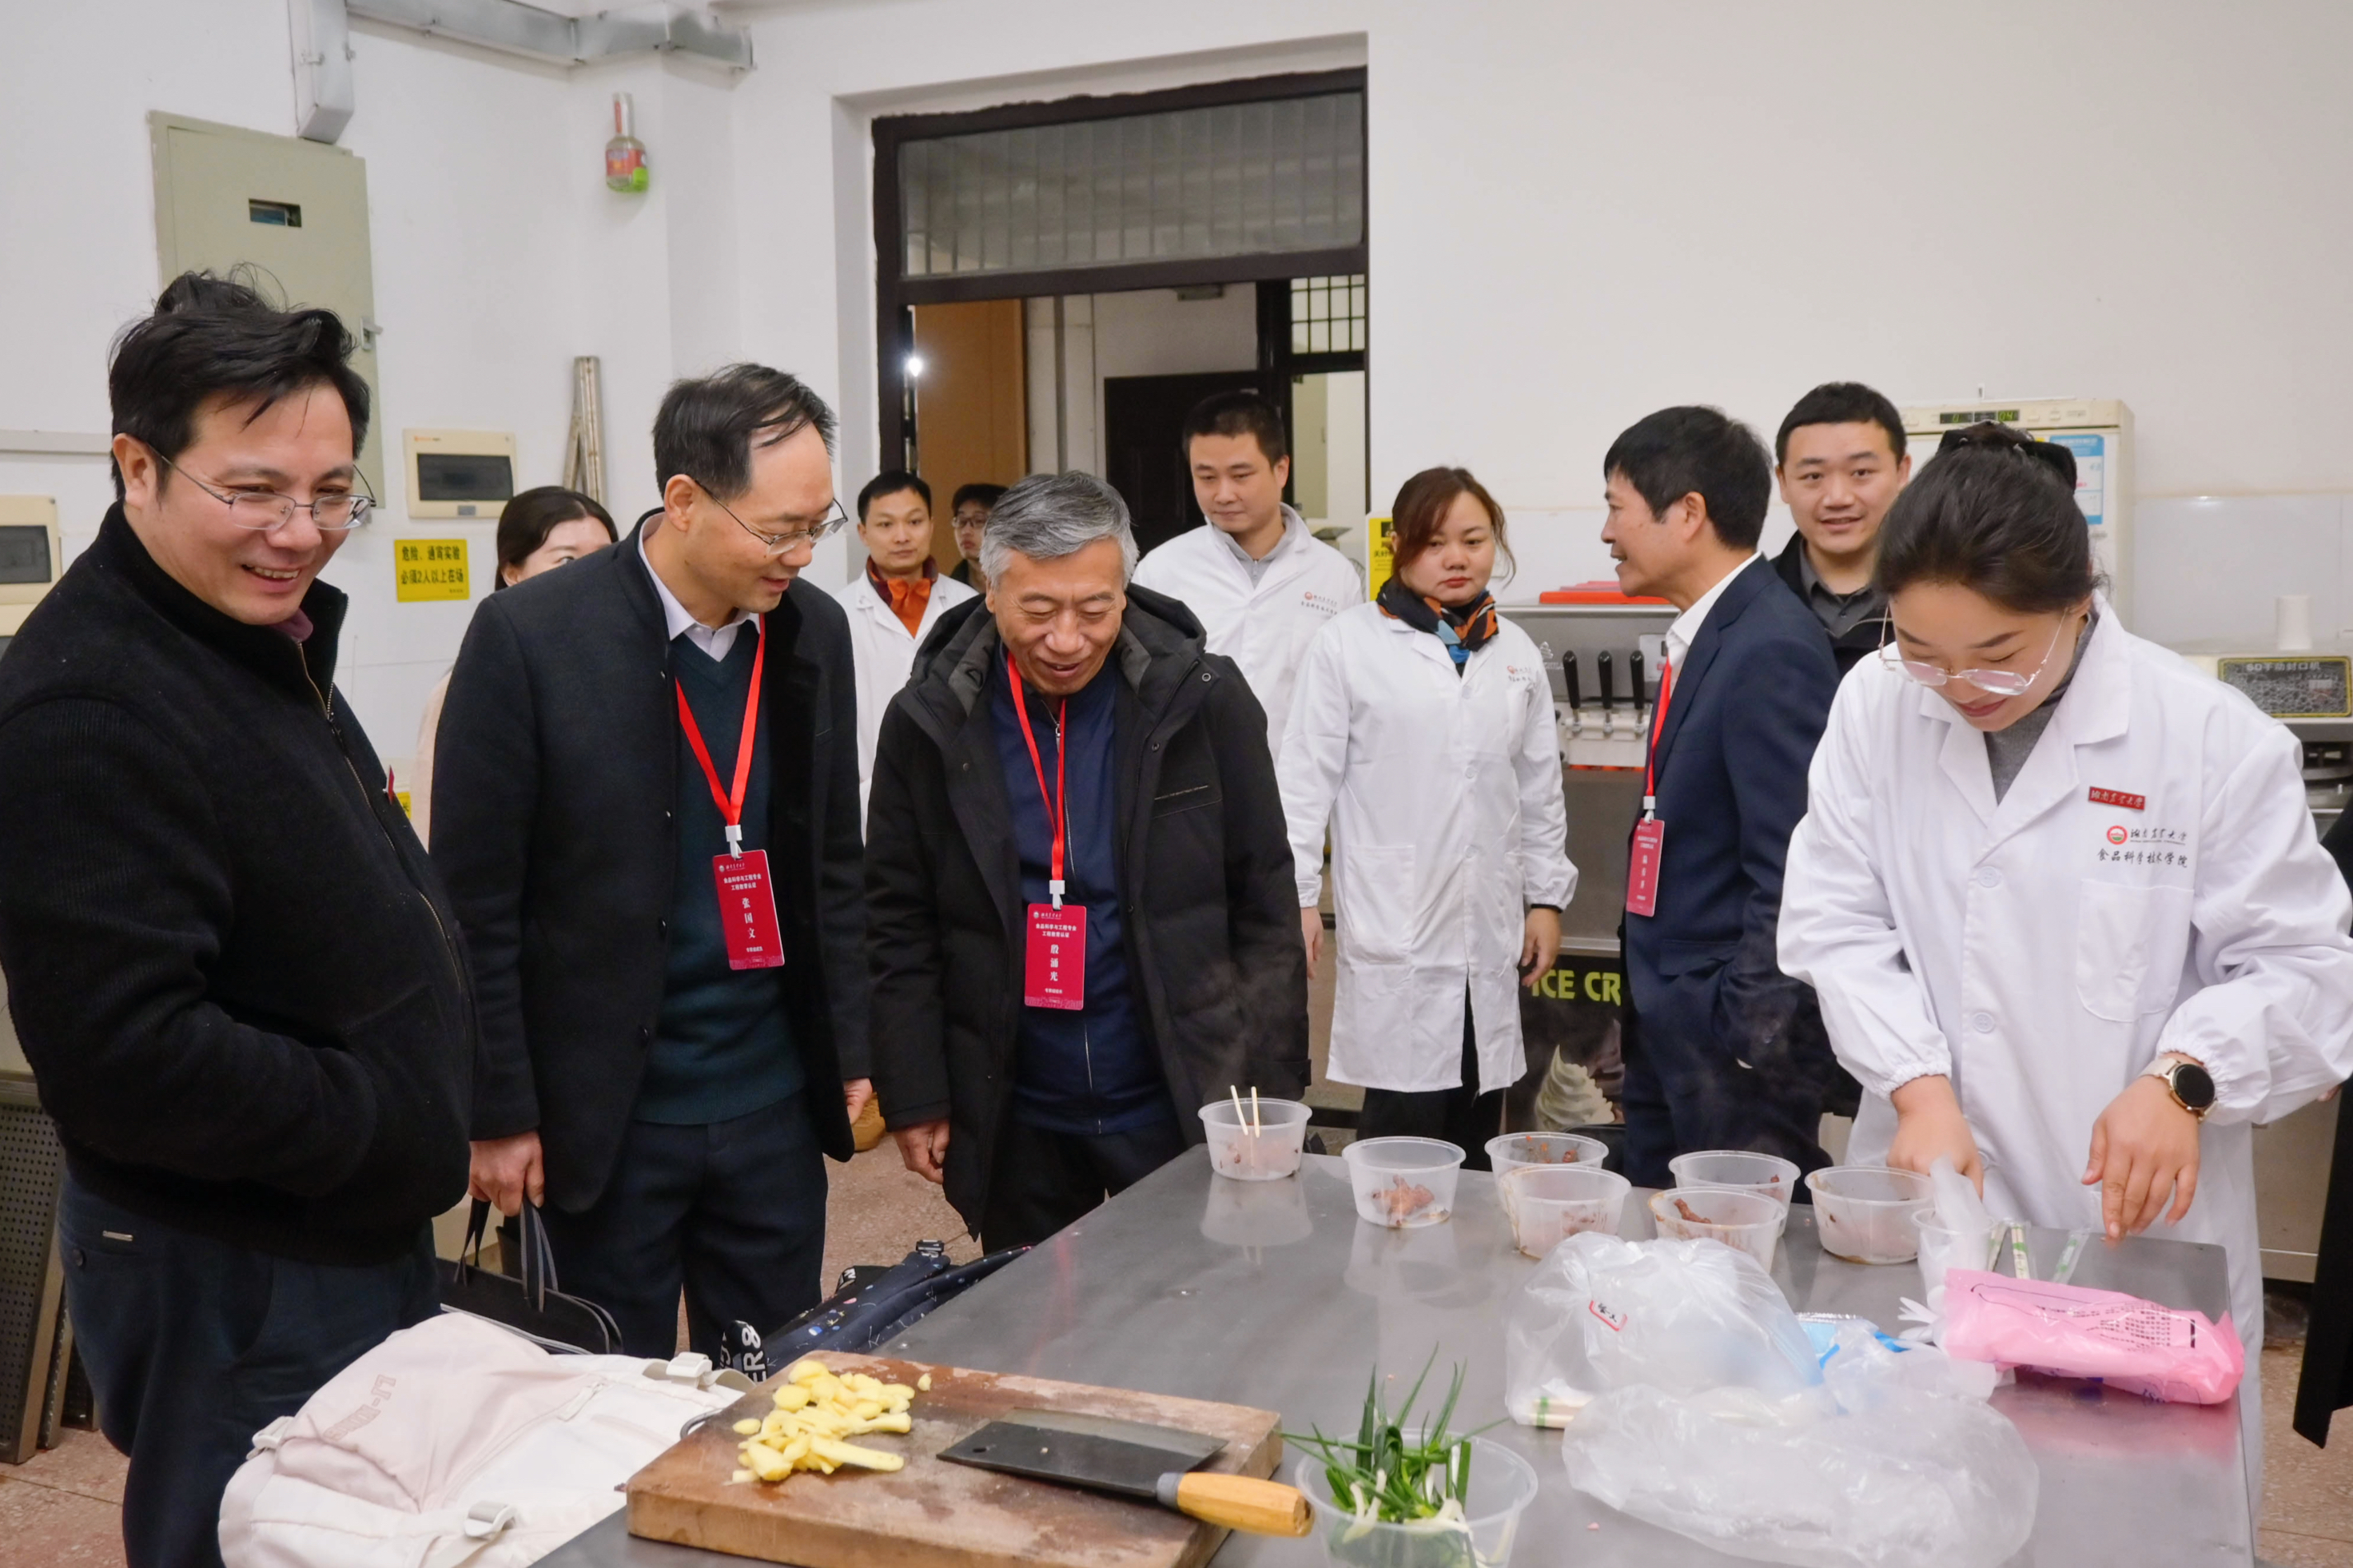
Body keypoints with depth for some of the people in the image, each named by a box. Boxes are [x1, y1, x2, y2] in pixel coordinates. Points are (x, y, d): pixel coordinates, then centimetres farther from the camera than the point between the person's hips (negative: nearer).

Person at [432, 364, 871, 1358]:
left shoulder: (814, 629, 1)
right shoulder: (528, 636, -14)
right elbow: (474, 898, -9)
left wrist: (848, 1049, 9)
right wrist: (498, 1113, -8)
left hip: (774, 1101, 4)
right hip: (601, 1115, -4)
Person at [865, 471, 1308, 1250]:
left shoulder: (1203, 699, -7)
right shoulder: (930, 722, -5)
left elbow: (1265, 908, -2)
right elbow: (898, 926, 1)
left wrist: (1270, 1091, -4)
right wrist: (916, 1099, -2)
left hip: (1185, 1105, -1)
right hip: (1013, 1122, 1)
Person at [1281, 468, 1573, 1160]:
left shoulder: (1517, 654, 12)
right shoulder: (1348, 643, -3)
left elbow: (1540, 787, 16)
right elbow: (1309, 778, -2)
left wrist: (1546, 896, 14)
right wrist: (1298, 894, -4)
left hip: (1488, 932, 5)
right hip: (1393, 928, -4)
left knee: (1477, 1133, 9)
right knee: (1403, 1130, -5)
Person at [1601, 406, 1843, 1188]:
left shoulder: (1770, 652, -18)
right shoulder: (1702, 640, 12)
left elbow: (1791, 870, -21)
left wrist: (1752, 1041, -19)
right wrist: (1647, 1016, 14)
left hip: (1734, 1037, -9)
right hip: (1670, 1033, 9)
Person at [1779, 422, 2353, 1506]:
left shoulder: (2212, 737, -10)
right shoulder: (1876, 707, -4)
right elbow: (1837, 922, -2)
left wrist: (2181, 1081, -22)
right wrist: (1921, 1091, -14)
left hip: (2139, 1215, -1)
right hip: (1930, 1183, 2)